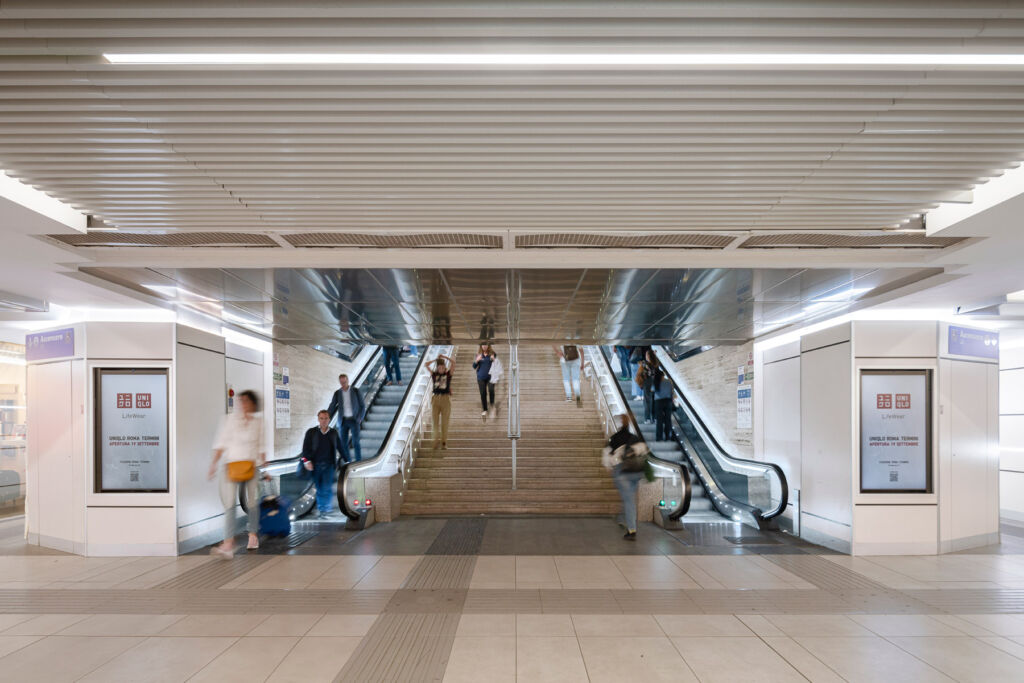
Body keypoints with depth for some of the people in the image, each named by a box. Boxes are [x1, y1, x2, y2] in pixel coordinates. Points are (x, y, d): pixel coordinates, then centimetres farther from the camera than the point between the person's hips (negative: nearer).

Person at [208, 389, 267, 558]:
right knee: (229, 503, -10)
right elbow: (221, 443, 2)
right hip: (232, 466, -1)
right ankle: (228, 544, -16)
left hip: (252, 466, 1)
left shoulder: (258, 422, 8)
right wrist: (214, 463, -6)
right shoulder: (228, 419, 4)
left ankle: (253, 535, 26)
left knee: (252, 502, 6)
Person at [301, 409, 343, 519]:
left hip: (329, 465, 0)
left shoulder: (333, 433, 8)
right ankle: (321, 508, 23)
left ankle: (325, 510, -7)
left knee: (327, 488, -10)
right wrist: (306, 460, -16)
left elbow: (340, 448, 14)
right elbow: (305, 447, -3)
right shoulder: (311, 432, 3)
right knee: (319, 488, 8)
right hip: (315, 465, 0)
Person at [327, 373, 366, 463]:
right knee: (343, 443, 2)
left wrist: (359, 419, -7)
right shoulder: (337, 393, 5)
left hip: (354, 420, -3)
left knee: (355, 442, -12)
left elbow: (362, 406, 3)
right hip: (343, 421, 3)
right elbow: (332, 407, 2)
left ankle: (358, 462, -6)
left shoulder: (356, 391, -1)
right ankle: (348, 462, 14)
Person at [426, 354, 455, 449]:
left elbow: (453, 363, -7)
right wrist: (436, 359, 8)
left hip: (446, 399, -1)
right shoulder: (434, 374, 8)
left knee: (444, 422, 1)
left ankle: (444, 442, 1)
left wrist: (444, 357, -1)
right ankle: (436, 439, 12)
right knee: (434, 421, 2)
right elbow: (427, 364, 1)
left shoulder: (448, 374, 5)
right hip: (435, 398, 1)